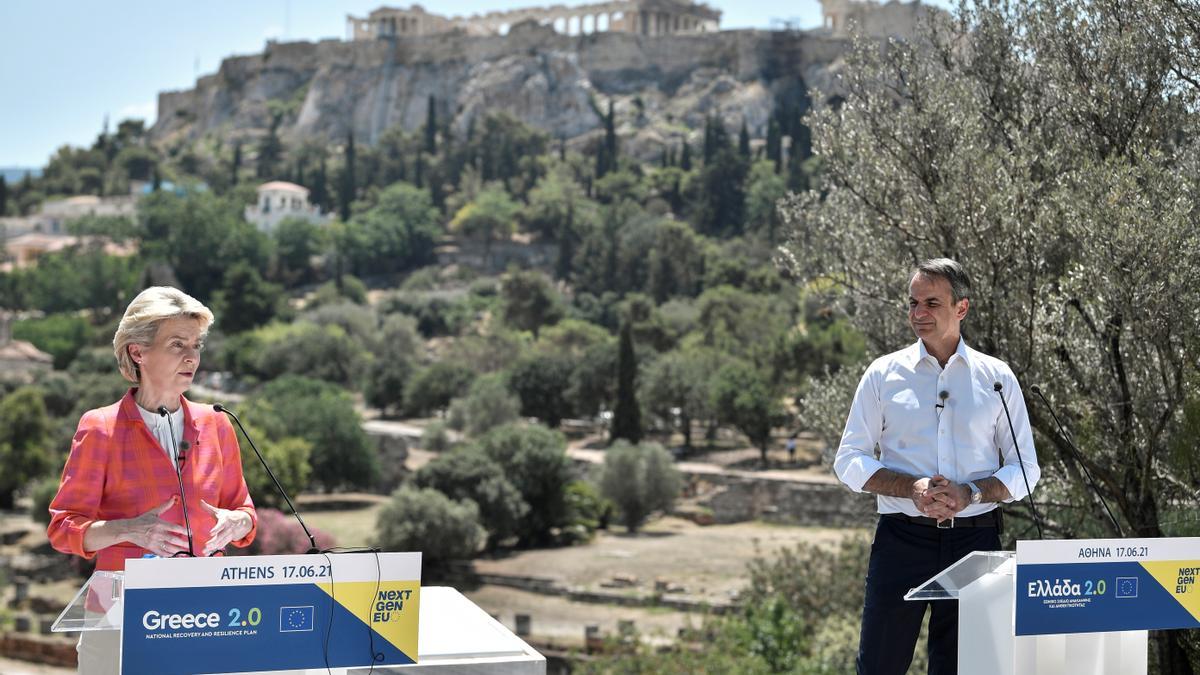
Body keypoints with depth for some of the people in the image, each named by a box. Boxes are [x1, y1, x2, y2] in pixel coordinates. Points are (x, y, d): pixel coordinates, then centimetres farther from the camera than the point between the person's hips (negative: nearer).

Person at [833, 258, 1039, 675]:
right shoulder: (884, 375, 5)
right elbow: (849, 461, 3)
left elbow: (1025, 470, 7)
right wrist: (912, 488, -14)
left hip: (975, 539, 1)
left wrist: (970, 493, -13)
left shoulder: (997, 378, 6)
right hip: (902, 538, -1)